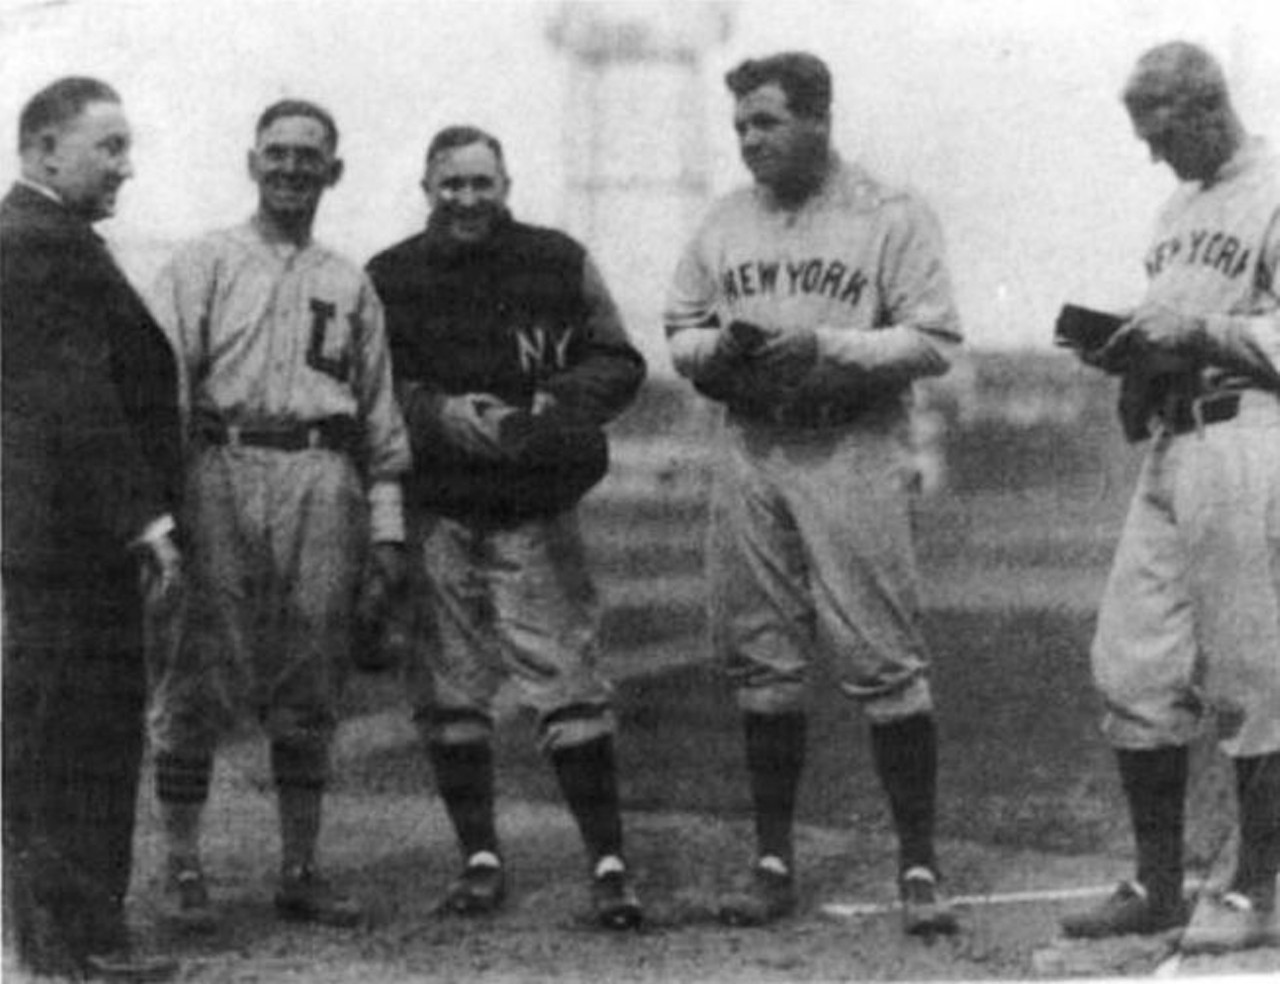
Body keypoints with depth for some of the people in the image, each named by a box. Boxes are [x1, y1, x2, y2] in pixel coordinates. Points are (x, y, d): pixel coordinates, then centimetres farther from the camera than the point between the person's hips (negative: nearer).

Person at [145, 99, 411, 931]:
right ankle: (184, 869, 0)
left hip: (322, 479, 3)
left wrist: (387, 520, 12)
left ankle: (301, 869, 11)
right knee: (199, 681, -5)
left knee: (311, 686, 5)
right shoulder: (201, 267, 8)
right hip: (221, 467, -3)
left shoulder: (350, 284, 18)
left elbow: (380, 410, 19)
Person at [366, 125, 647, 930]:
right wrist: (443, 416, -16)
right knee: (449, 694, 5)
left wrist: (562, 405, -14)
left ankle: (610, 863, -2)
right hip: (435, 513, 2)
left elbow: (618, 363, 5)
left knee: (570, 684, -6)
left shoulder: (560, 264, 5)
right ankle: (480, 859, 17)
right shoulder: (390, 278, 5)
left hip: (537, 510, -1)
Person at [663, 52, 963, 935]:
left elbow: (934, 341, -7)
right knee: (762, 664, 7)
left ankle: (919, 867, -1)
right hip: (748, 454, 5)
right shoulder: (725, 223, 14)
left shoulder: (892, 217, -1)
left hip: (853, 454, -5)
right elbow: (679, 332, 18)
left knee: (886, 661, -6)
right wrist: (720, 345, -4)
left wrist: (827, 346, -17)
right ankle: (774, 863, 15)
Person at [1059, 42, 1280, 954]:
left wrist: (1198, 330, -17)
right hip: (1169, 443, 9)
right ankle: (1157, 886, 15)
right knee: (1132, 671, 6)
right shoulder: (1180, 210, 21)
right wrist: (1132, 346, 10)